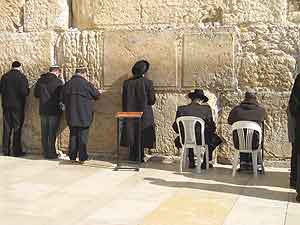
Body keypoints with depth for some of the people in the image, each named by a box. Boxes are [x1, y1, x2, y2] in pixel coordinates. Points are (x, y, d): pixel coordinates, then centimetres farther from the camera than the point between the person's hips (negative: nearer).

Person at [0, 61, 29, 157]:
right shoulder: (22, 77, -10)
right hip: (18, 106, -4)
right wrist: (28, 90, 4)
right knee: (17, 128, 4)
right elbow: (24, 92, -17)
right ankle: (17, 151, 6)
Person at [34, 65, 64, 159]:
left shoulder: (40, 80, 5)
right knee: (52, 133, 1)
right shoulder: (58, 82, -11)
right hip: (54, 110, -5)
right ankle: (51, 153, 4)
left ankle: (46, 152, 15)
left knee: (44, 133, 10)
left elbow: (36, 94, 13)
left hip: (43, 110, 5)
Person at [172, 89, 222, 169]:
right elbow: (211, 127, -6)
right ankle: (207, 161, 29)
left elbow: (176, 127, 1)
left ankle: (191, 162, 33)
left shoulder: (181, 109, -5)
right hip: (202, 140, -2)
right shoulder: (206, 109, -10)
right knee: (215, 139, 30)